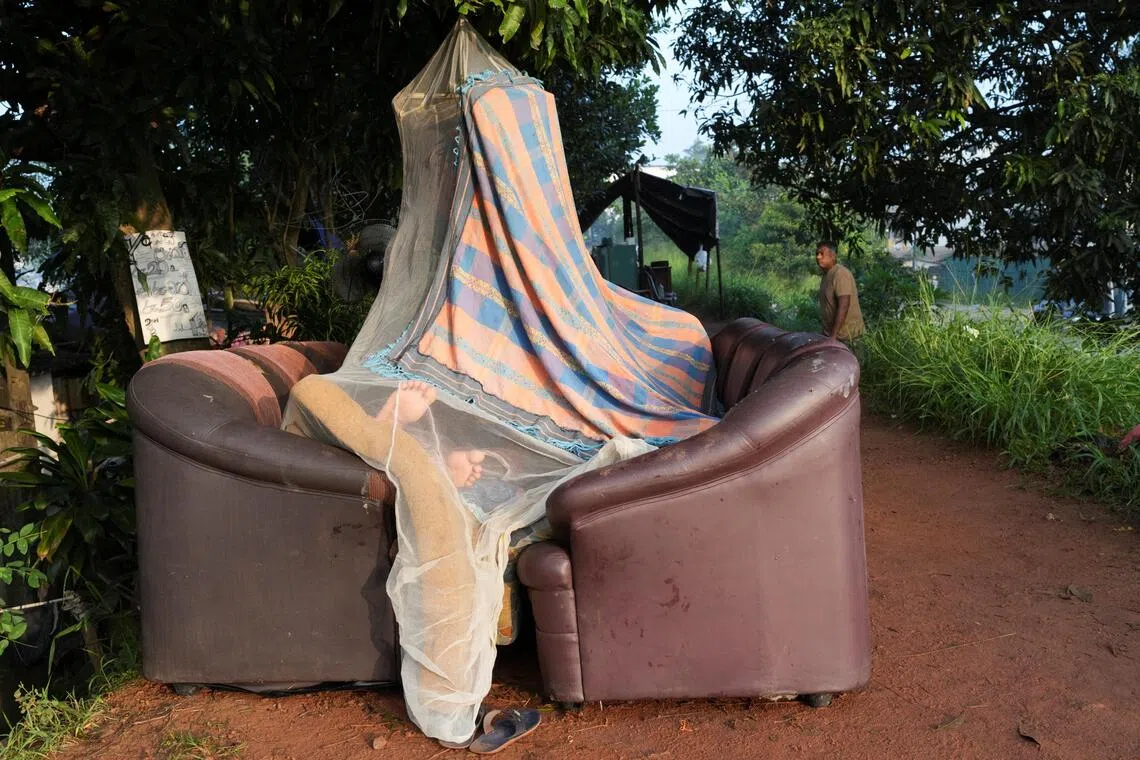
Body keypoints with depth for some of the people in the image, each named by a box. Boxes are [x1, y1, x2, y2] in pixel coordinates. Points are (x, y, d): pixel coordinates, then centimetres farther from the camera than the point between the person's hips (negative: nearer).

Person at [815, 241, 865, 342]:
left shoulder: (840, 274, -18)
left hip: (845, 333, -9)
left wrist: (833, 335, -27)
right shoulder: (827, 274, 11)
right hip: (831, 331, 9)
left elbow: (843, 307, -25)